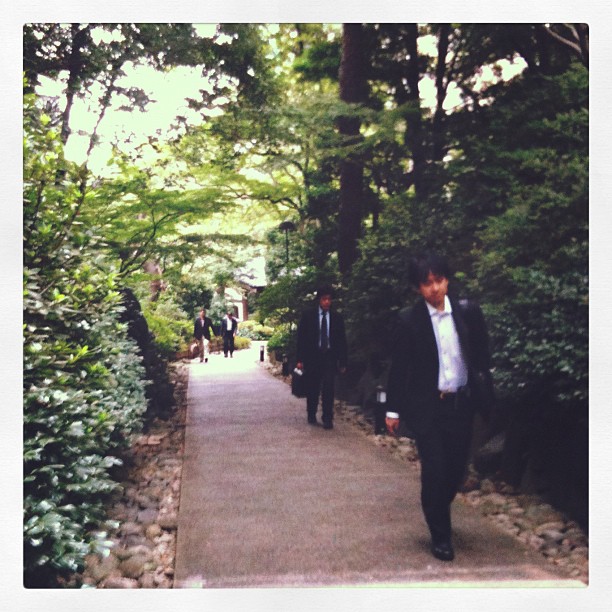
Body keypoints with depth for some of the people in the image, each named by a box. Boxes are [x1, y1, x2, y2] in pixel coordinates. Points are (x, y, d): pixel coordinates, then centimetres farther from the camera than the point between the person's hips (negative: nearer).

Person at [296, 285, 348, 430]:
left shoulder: (337, 317, 4)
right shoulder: (308, 316, 1)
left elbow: (342, 340, 6)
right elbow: (301, 338, 1)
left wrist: (343, 362, 3)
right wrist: (300, 359, -5)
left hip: (330, 357, 0)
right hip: (312, 357, 0)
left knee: (328, 388, -8)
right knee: (312, 389, 9)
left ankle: (328, 419, -1)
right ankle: (311, 416, 27)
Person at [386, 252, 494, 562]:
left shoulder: (469, 311, -1)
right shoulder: (408, 320, -8)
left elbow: (482, 356, 7)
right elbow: (398, 367, -3)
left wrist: (486, 395, 4)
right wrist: (393, 407, -1)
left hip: (462, 404, 3)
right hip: (427, 407, -3)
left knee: (456, 468, 11)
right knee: (434, 471, -2)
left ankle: (438, 513, 40)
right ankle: (440, 535, 17)